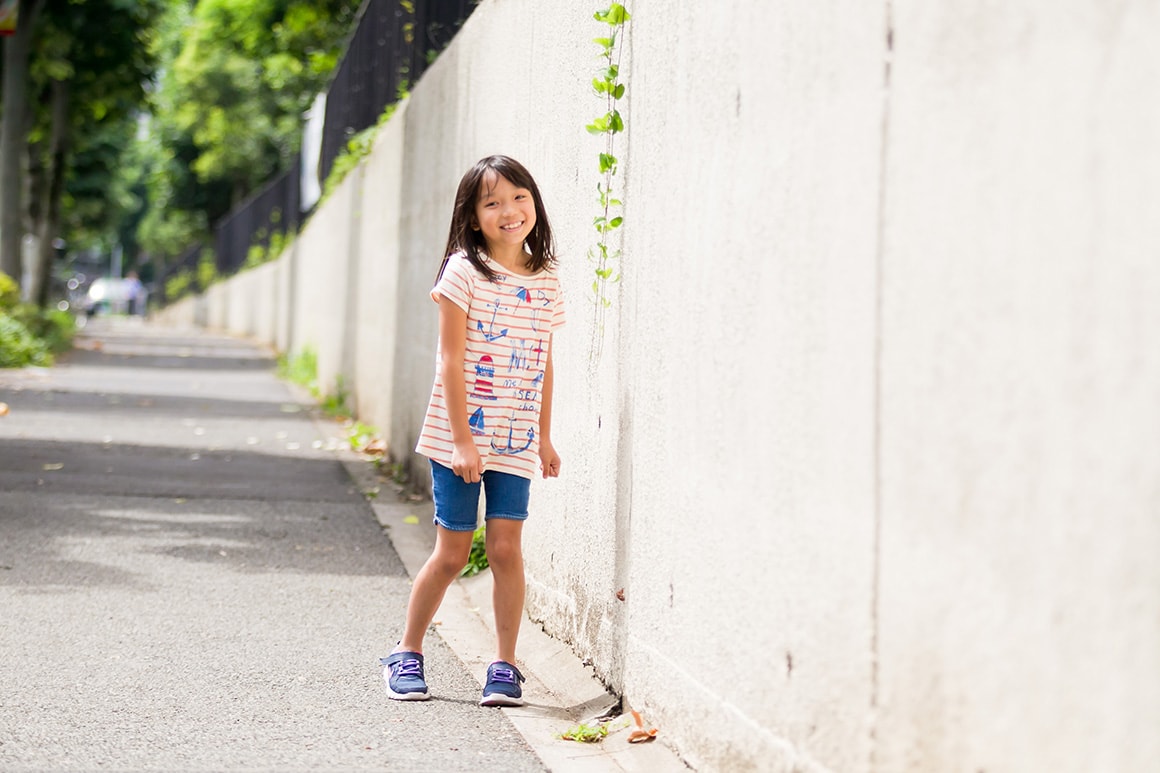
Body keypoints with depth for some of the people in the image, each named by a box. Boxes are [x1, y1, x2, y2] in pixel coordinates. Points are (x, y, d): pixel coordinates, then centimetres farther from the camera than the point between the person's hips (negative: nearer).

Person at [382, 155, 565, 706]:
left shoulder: (546, 282, 8)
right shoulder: (465, 272, -6)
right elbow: (450, 358, -9)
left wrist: (544, 437, 13)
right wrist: (461, 438, -14)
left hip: (516, 443, 3)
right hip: (459, 437, -3)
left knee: (506, 547, -4)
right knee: (452, 553, 2)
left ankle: (505, 666, 5)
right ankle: (407, 653, 20)